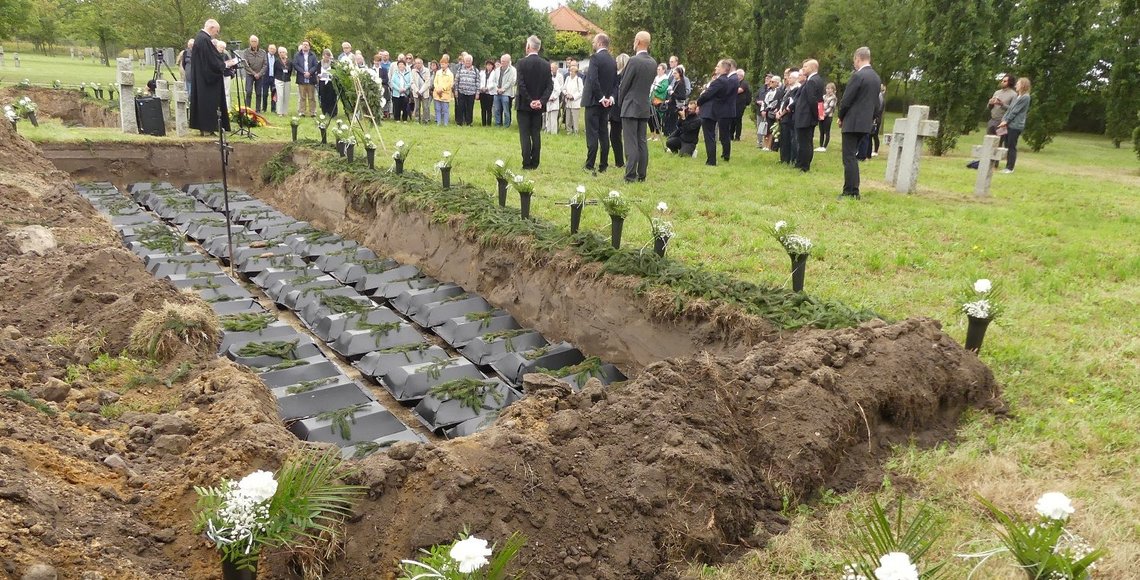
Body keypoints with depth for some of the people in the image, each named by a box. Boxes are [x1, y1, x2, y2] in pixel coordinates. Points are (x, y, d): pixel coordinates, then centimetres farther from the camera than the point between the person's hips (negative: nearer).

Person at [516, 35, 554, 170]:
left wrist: (529, 101, -11)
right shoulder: (546, 64, 3)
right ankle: (535, 163, 10)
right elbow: (550, 86, -2)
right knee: (536, 134, 9)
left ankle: (527, 163, -3)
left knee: (525, 134, 0)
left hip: (524, 104, -4)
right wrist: (540, 101, -7)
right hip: (539, 106, 4)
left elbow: (521, 85, -15)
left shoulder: (523, 62, -10)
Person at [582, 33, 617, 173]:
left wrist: (601, 97, -16)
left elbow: (593, 80, -22)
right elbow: (615, 83, 11)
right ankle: (603, 166, 12)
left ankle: (590, 166, -6)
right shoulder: (612, 60, 12)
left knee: (592, 134, -6)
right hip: (606, 103, 7)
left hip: (594, 101, -7)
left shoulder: (595, 57, -12)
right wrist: (611, 97, -1)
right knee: (604, 134, 9)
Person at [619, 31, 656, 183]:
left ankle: (630, 176, -7)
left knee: (631, 143, -6)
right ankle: (641, 175, 12)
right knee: (642, 142, 10)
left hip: (631, 107, -7)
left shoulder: (634, 61, -15)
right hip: (645, 107, 7)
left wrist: (620, 102, 6)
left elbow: (624, 84, -9)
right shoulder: (653, 63, 7)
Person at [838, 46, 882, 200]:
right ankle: (853, 190, 16)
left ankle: (851, 192, -5)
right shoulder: (876, 78, 12)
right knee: (852, 156, 15)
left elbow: (846, 100, -14)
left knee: (849, 157, -5)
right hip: (866, 123, 8)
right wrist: (871, 118, 19)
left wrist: (841, 118, 1)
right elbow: (876, 103, 15)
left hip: (853, 122, -8)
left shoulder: (857, 75, -14)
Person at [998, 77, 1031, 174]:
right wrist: (1004, 120, 2)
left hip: (1016, 126, -8)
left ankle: (1010, 168, 0)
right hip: (1009, 125, 8)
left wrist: (1006, 121, -10)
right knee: (1007, 146, 9)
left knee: (1011, 147, -5)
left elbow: (1015, 111, -12)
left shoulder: (1025, 97, -9)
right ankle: (1007, 166, 15)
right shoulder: (1017, 96, 17)